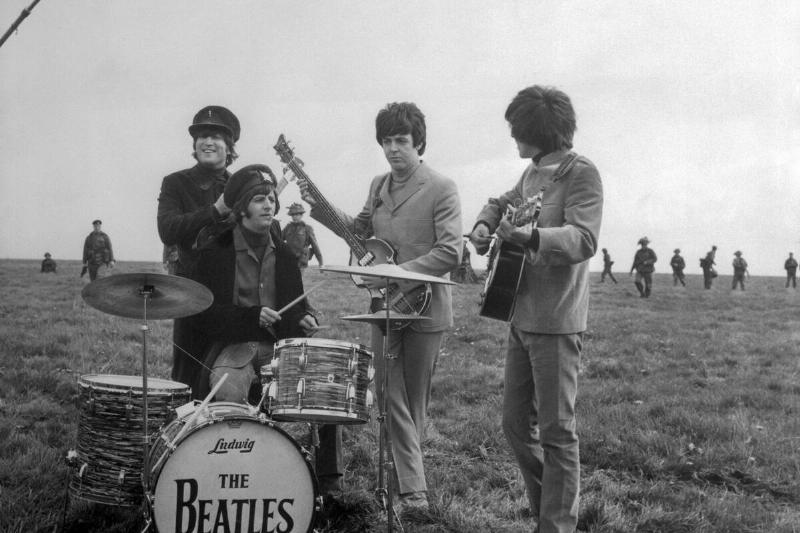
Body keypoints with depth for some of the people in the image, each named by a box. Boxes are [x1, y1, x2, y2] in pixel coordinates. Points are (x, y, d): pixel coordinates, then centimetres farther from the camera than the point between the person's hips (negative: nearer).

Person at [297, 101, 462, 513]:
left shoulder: (441, 188, -11)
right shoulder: (379, 185, 9)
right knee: (393, 399, 1)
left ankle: (407, 485, 25)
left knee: (412, 400, 8)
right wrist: (318, 205, 7)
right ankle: (413, 491, 7)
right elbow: (359, 229, 20)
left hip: (424, 309, -5)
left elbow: (450, 252, -18)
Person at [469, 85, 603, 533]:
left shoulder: (581, 174, -11)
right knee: (516, 423, 14)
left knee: (556, 430, -2)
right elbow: (504, 202, 33)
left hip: (556, 323, -9)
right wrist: (485, 225, 12)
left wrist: (530, 236, -40)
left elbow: (584, 240, -24)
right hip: (522, 317, 9)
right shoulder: (534, 172, 13)